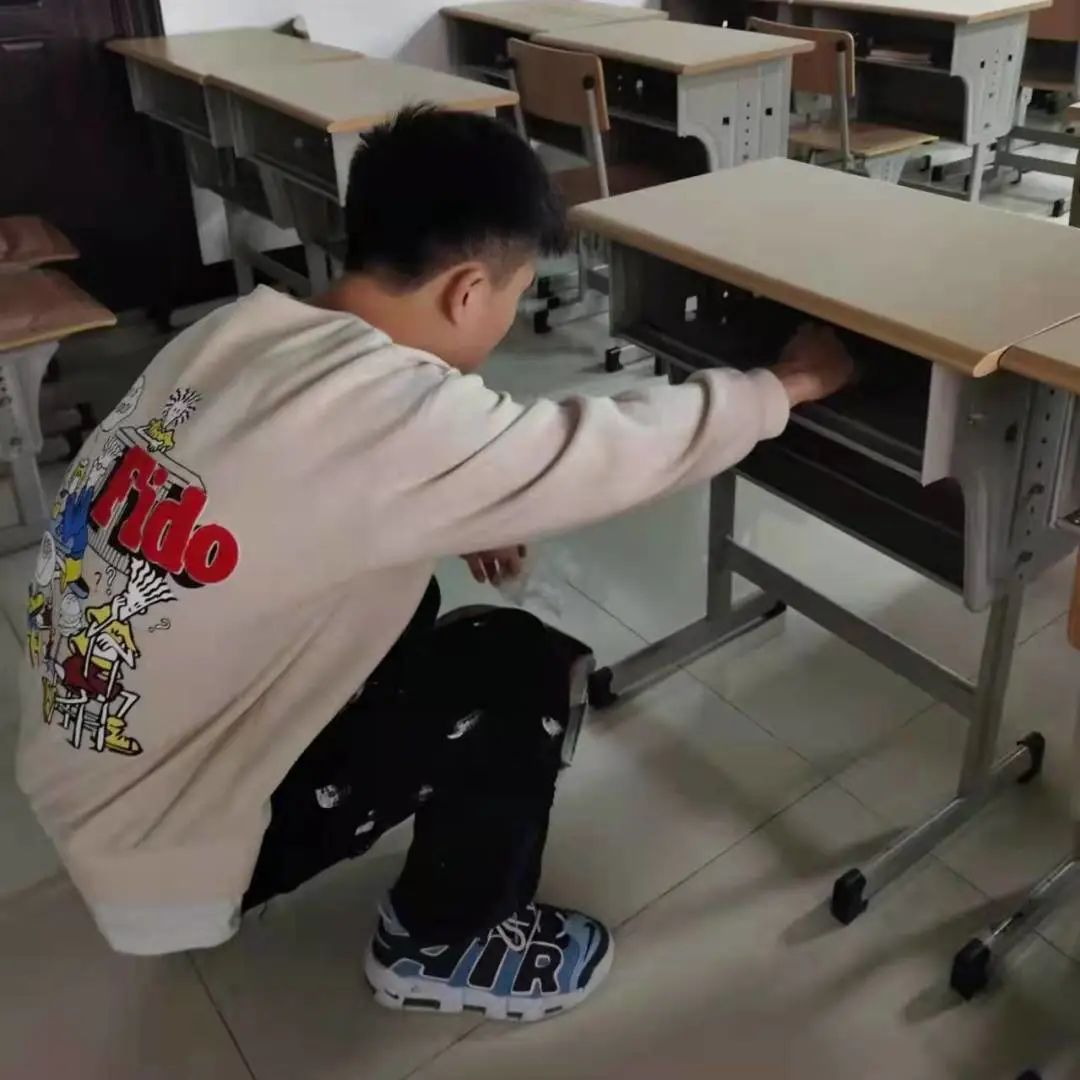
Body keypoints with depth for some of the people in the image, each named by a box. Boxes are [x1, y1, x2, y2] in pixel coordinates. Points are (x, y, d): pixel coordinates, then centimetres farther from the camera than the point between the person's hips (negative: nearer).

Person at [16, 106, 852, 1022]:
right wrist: (788, 384, 0)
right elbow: (623, 446, -17)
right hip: (157, 847, -8)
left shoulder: (236, 331, -5)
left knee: (401, 595, 18)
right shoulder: (396, 415, -29)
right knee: (524, 669, -8)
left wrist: (455, 521, 5)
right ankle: (438, 946, 16)